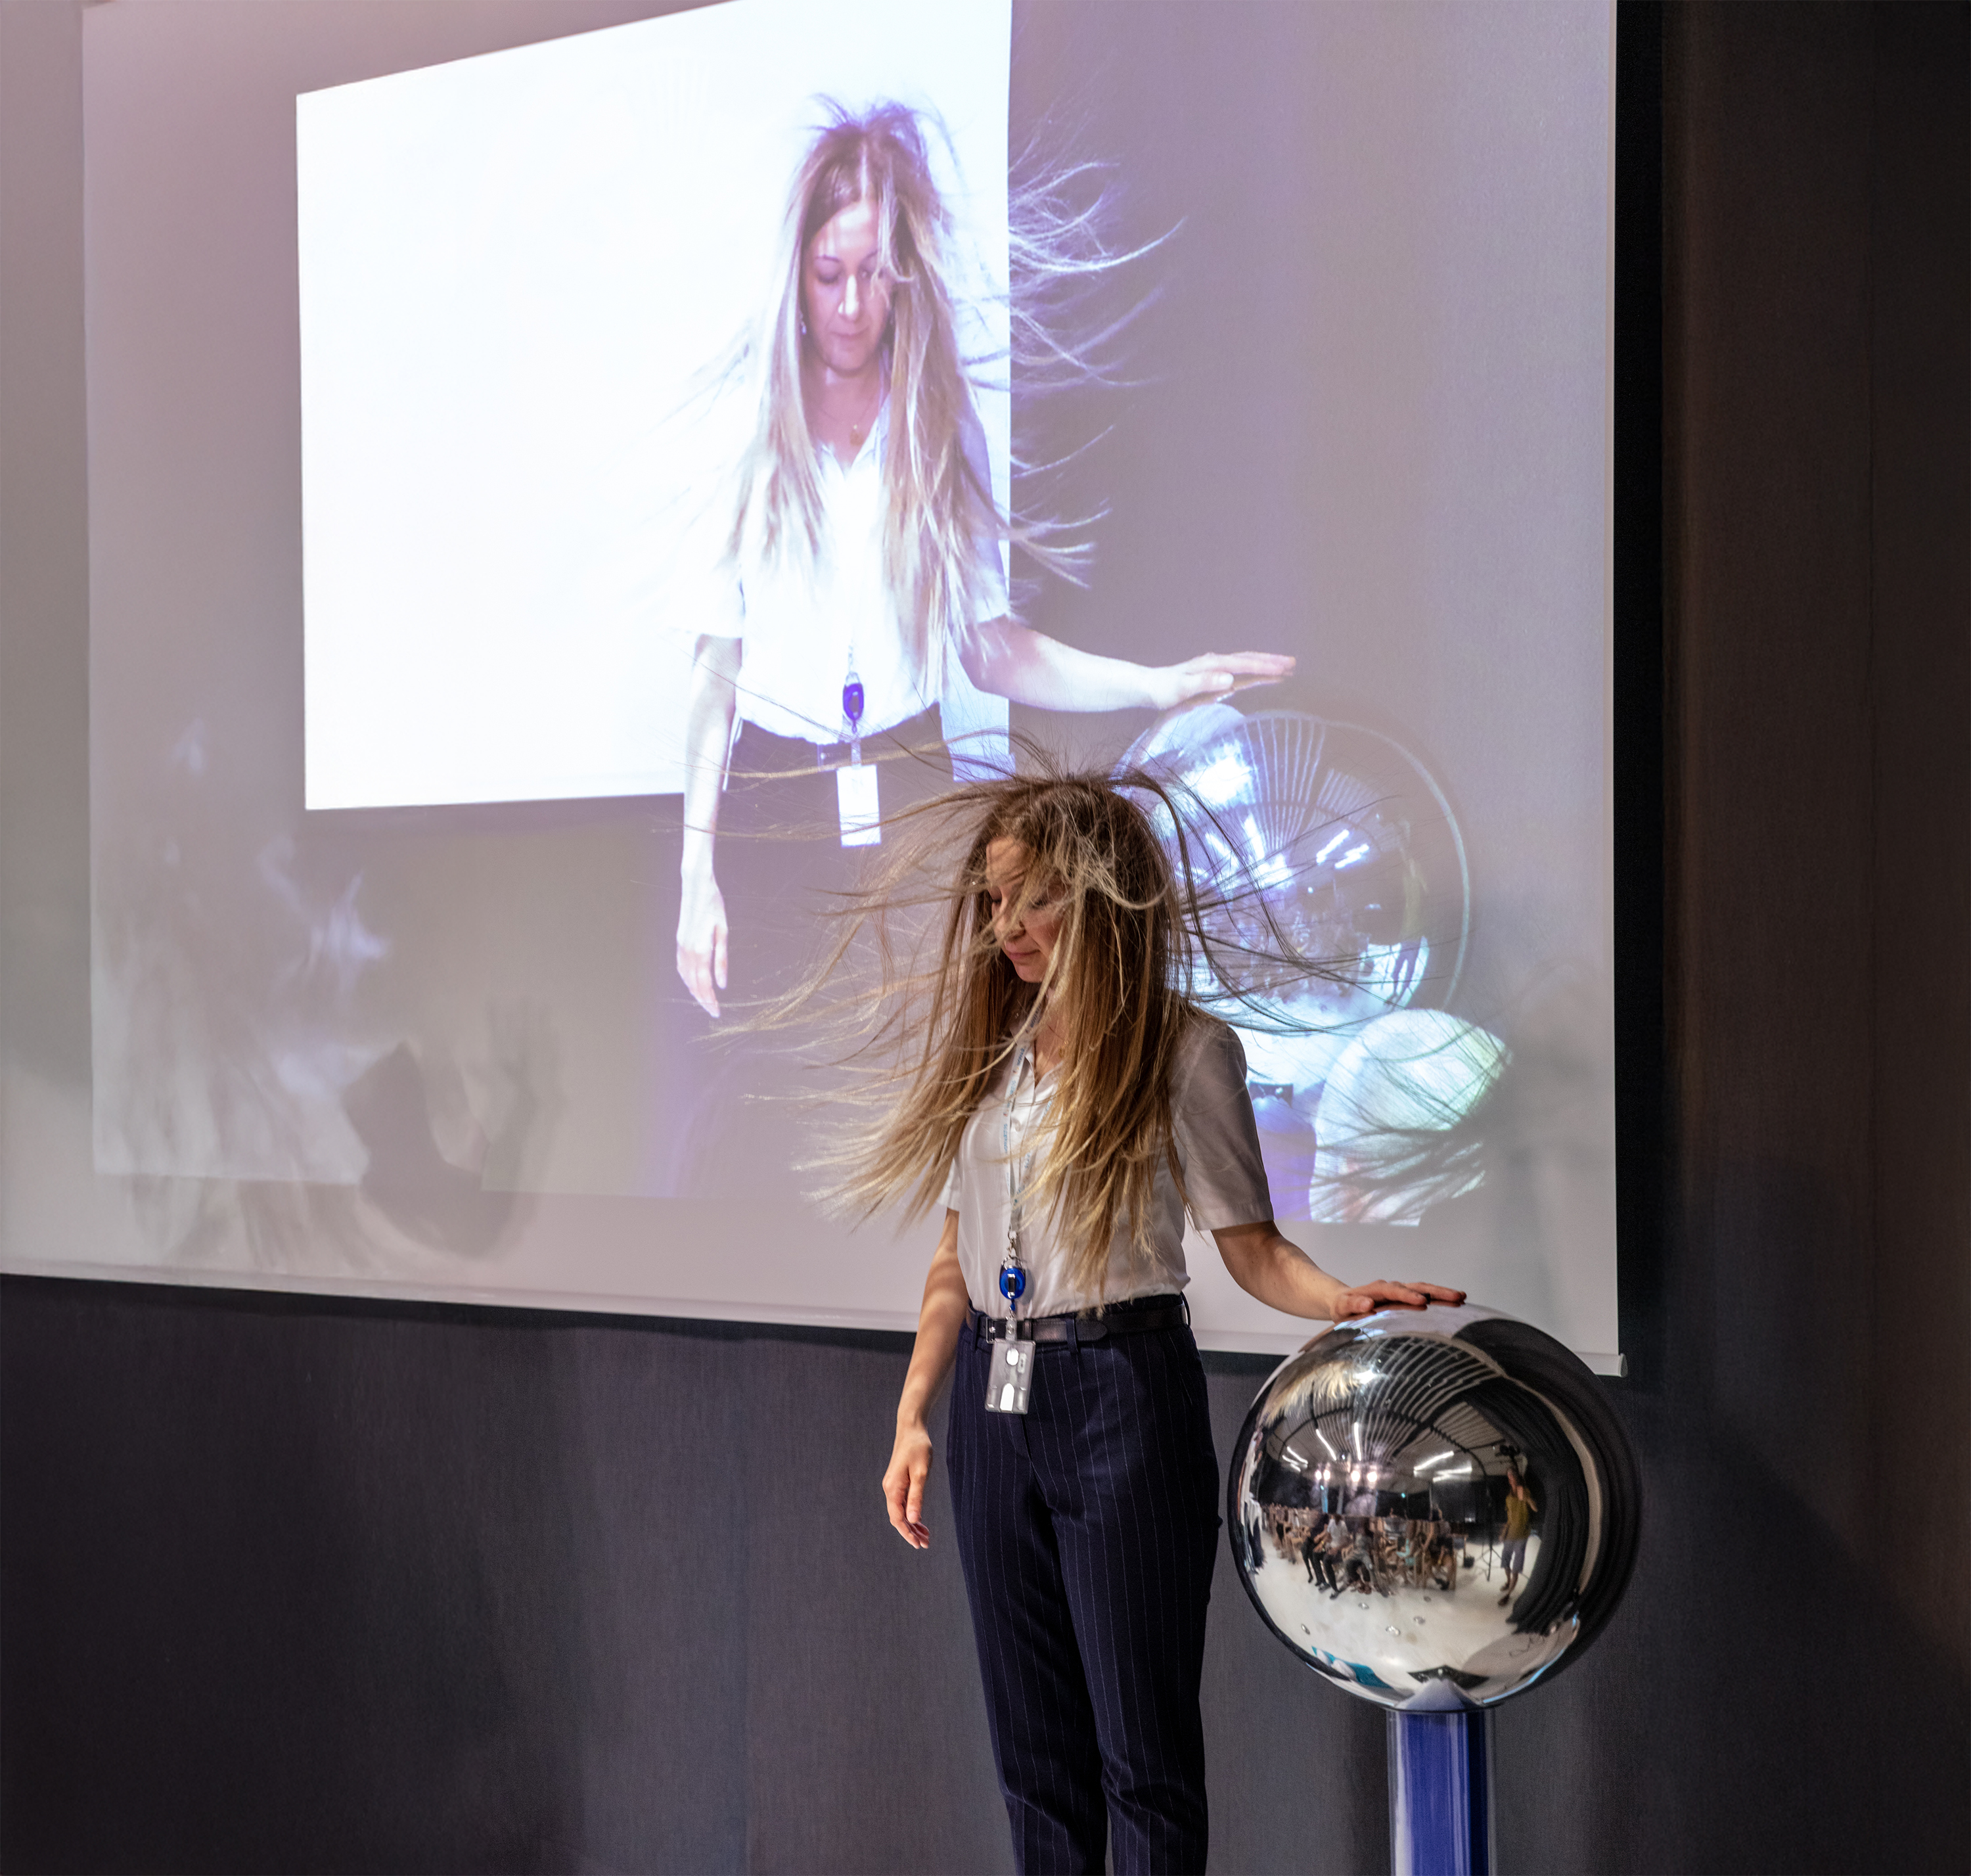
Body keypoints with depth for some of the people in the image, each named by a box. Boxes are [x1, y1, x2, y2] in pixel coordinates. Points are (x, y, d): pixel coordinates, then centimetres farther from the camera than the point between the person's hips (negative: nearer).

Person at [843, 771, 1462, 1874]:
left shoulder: (1182, 1049, -6)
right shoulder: (985, 1048, 10)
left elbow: (1250, 1246, -7)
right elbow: (957, 1255, 13)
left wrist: (1344, 1298, -26)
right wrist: (913, 1418, 9)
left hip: (1120, 1398, -6)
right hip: (991, 1397, 6)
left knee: (1141, 1740, -1)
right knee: (1034, 1742, 13)